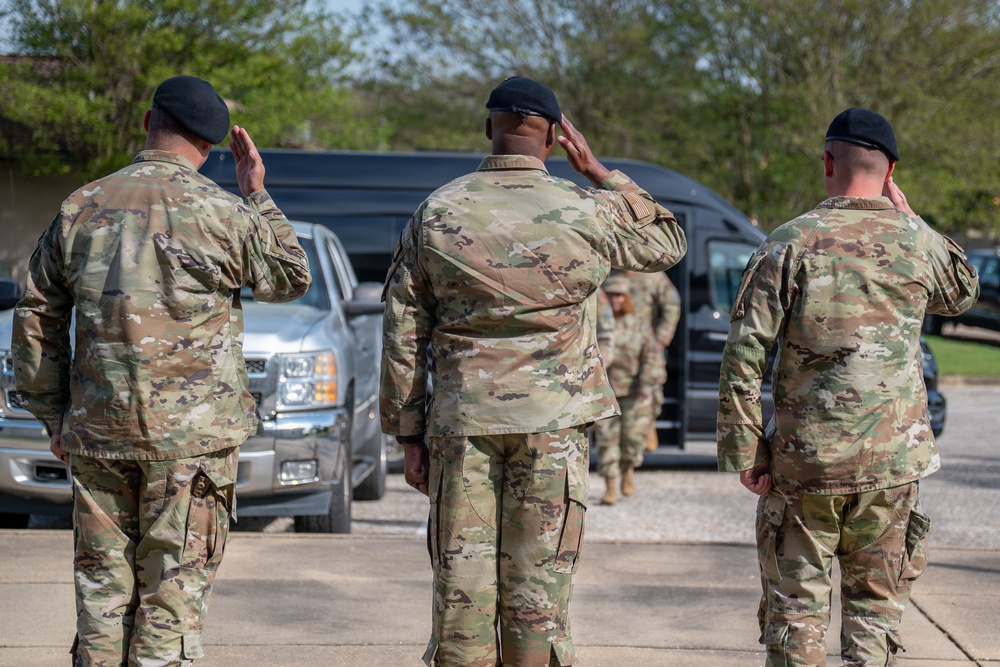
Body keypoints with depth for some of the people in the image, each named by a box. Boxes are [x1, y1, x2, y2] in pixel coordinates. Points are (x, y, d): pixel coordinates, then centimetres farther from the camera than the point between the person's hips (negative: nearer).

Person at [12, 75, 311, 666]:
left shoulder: (81, 209, 6)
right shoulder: (223, 214, -7)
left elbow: (38, 320, 10)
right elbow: (292, 279, 10)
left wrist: (53, 416, 18)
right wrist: (258, 197, 16)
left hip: (97, 433, 4)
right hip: (191, 435, -3)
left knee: (103, 592, 10)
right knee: (174, 594, 0)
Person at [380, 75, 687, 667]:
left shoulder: (436, 214, 2)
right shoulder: (587, 213, -3)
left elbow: (403, 334, 4)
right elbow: (667, 242, 17)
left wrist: (409, 434, 10)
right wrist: (599, 172, 16)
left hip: (461, 422, 1)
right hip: (554, 422, -1)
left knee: (462, 587, 4)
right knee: (538, 591, 2)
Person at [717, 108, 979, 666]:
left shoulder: (791, 243, -6)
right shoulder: (919, 243, -1)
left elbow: (745, 354, -9)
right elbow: (963, 294, 24)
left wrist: (745, 451, -3)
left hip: (803, 459, -1)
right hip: (892, 461, 2)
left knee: (797, 604, 6)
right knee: (876, 600, 11)